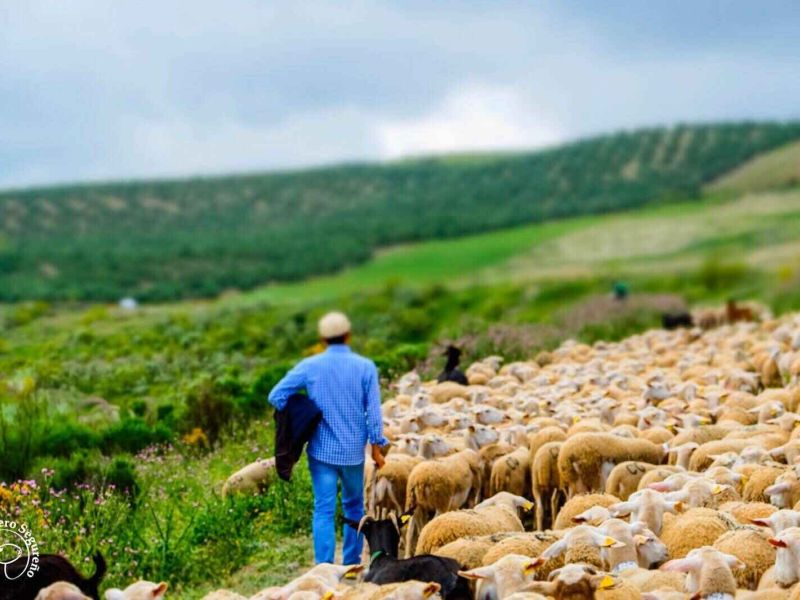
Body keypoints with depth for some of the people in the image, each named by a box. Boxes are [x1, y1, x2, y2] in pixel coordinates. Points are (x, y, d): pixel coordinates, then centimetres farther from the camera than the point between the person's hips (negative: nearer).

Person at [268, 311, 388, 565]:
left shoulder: (309, 366, -3)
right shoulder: (365, 367, -4)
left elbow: (276, 396, -4)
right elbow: (373, 410, -5)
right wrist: (376, 446, 2)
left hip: (322, 450, -1)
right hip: (353, 450, 1)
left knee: (324, 509, 0)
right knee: (354, 507, 17)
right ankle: (351, 564, 21)